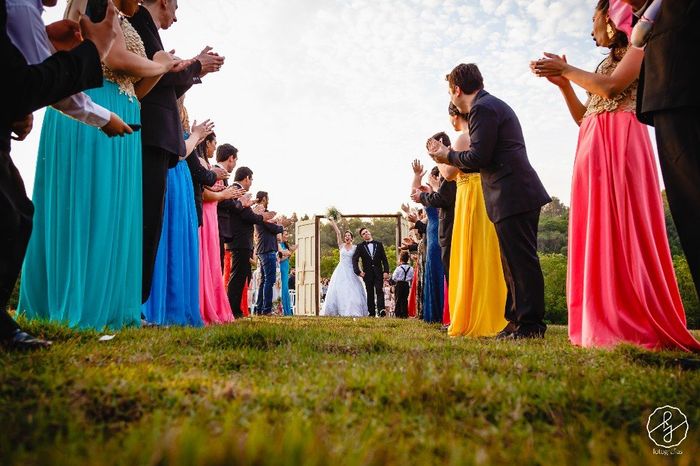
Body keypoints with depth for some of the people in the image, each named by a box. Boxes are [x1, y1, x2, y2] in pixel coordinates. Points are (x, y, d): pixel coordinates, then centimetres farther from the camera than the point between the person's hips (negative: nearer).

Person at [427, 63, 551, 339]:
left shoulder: (482, 109, -10)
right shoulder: (495, 105, 23)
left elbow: (478, 157, -17)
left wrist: (448, 156, -1)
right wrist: (452, 158, 22)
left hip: (511, 198, -11)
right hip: (521, 195, 11)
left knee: (520, 262, -6)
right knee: (517, 262, 13)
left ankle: (530, 324, 0)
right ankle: (519, 320, 20)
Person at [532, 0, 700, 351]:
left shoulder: (637, 43, 6)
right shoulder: (608, 61, 28)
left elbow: (611, 87, -13)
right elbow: (582, 116, 23)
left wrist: (567, 69, -2)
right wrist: (562, 82, 15)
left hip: (618, 143, -8)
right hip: (594, 149, 8)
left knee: (621, 230, -14)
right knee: (600, 232, 1)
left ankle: (640, 326, -11)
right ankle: (608, 323, 2)